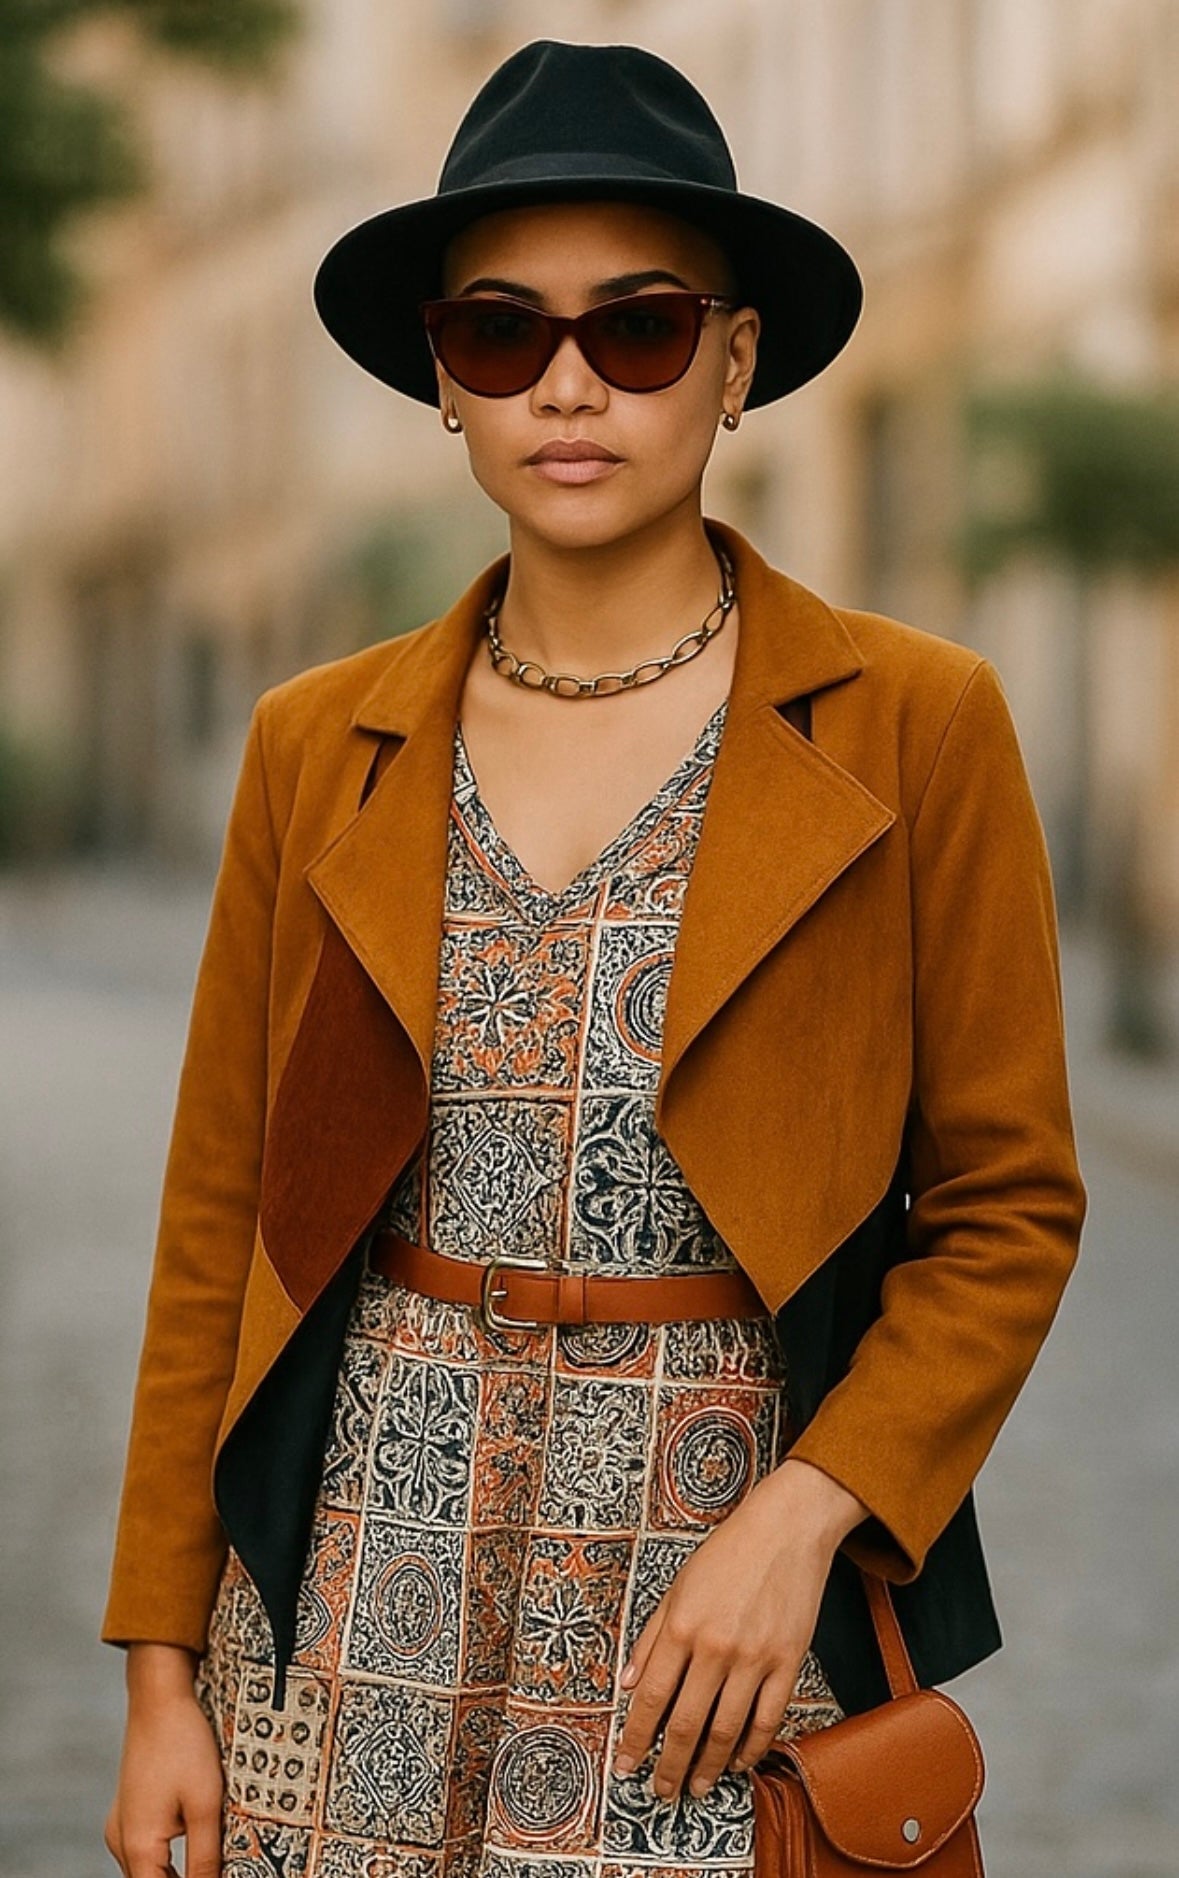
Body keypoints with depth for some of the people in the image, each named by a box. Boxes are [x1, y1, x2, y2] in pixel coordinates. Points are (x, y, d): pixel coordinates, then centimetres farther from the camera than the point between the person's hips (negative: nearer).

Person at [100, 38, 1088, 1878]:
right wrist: (161, 1673, 4)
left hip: (736, 1585, -2)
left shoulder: (916, 728, -3)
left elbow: (1008, 1210, -1)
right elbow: (218, 1222, 7)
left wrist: (805, 1518, -14)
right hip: (357, 1622, 2)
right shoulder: (318, 747, 5)